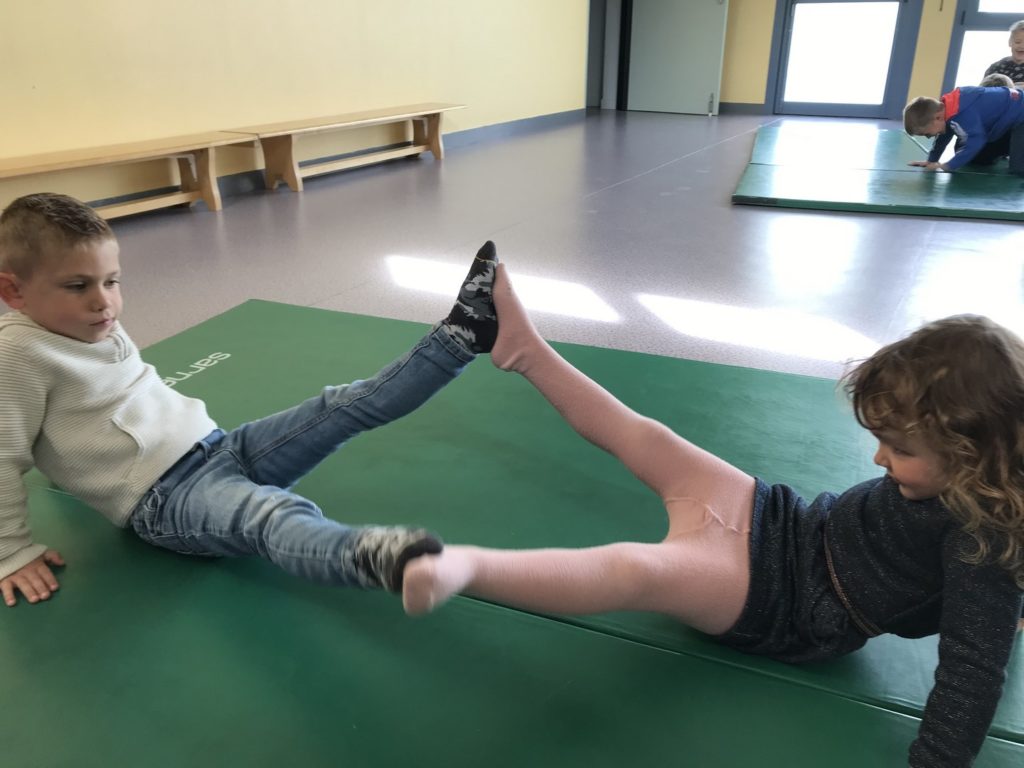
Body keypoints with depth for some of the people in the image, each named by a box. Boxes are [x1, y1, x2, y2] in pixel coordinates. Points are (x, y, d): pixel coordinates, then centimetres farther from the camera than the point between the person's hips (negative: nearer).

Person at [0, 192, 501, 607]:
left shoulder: (97, 326, 13)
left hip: (218, 446, 8)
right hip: (164, 502, -8)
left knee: (346, 405, -6)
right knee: (277, 514, -41)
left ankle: (463, 332, -5)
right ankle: (372, 558, -69)